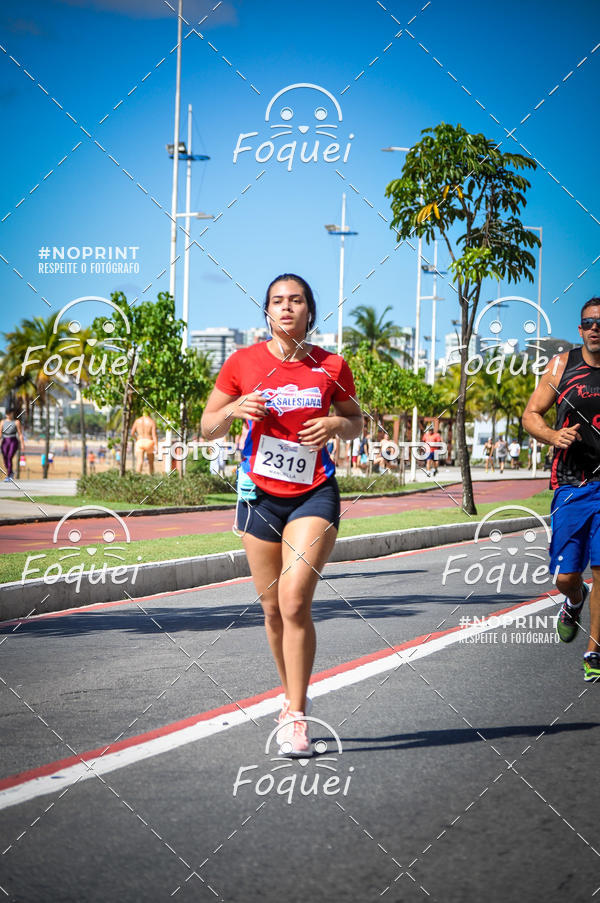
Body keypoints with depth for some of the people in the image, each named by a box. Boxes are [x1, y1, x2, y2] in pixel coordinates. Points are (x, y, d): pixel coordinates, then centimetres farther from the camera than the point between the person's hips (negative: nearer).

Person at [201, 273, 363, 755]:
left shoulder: (332, 367, -1)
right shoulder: (243, 362, -1)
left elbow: (356, 422, 14)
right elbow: (208, 427, 7)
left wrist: (336, 425, -8)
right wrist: (234, 409, -14)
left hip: (315, 495, -2)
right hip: (260, 495, 2)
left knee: (295, 602, -16)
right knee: (273, 610, 8)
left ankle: (295, 716, -8)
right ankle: (293, 696, 30)